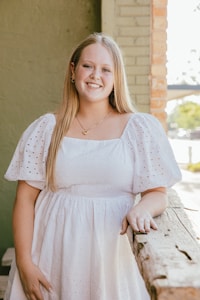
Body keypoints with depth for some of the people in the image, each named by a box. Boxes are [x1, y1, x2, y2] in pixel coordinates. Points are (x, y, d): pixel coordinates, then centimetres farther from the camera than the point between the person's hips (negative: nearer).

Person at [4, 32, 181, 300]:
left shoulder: (141, 128, 0)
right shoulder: (46, 129, 1)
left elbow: (158, 193, 2)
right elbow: (25, 199, 0)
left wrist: (143, 208, -21)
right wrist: (24, 262, -6)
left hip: (113, 257, 0)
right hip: (54, 257, 1)